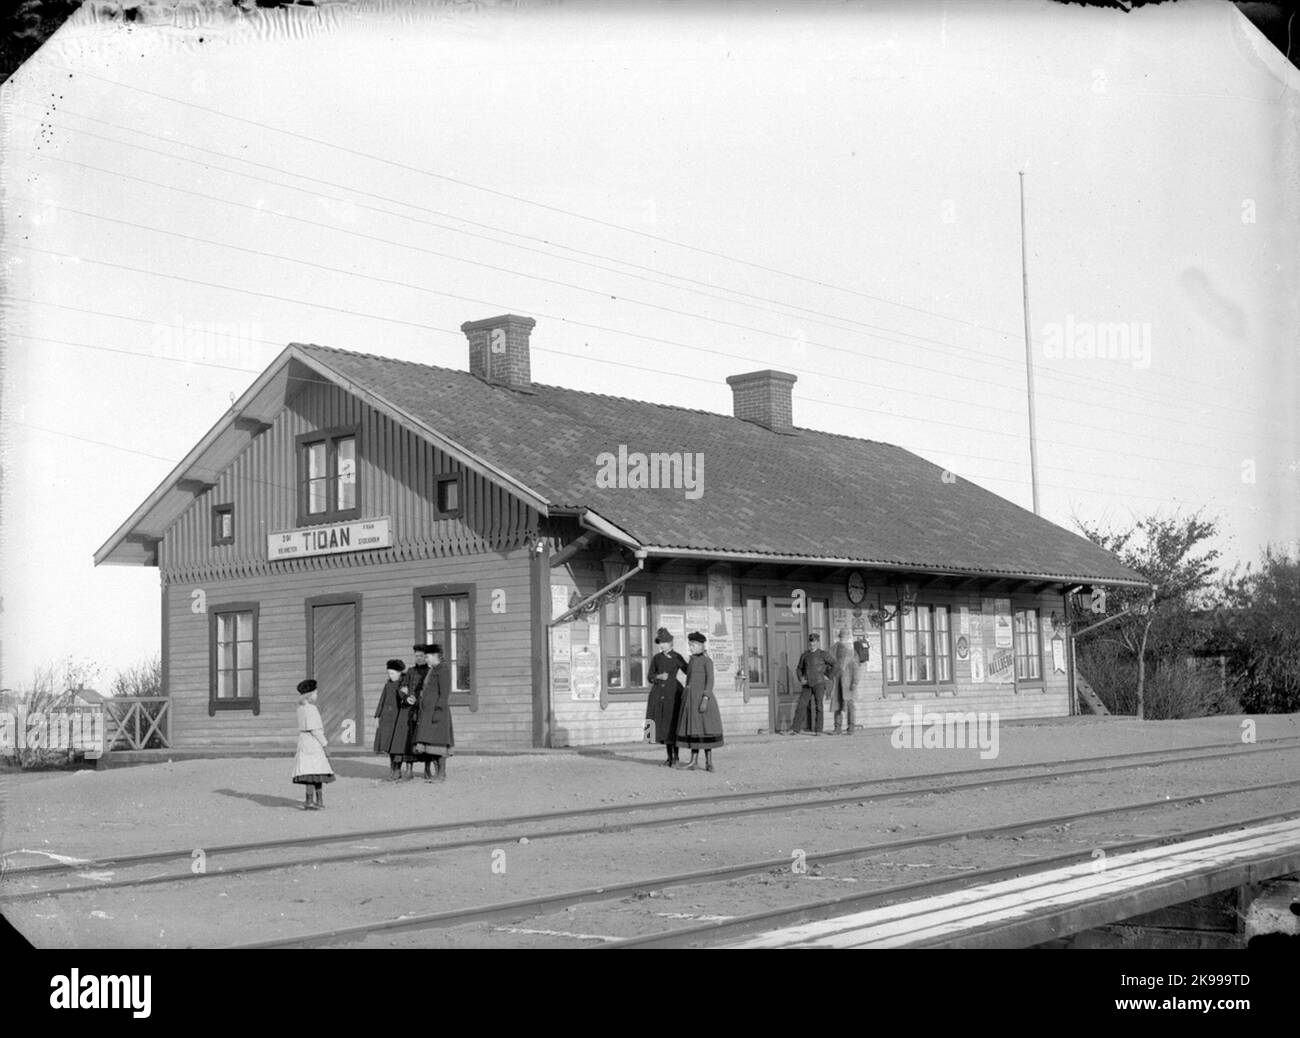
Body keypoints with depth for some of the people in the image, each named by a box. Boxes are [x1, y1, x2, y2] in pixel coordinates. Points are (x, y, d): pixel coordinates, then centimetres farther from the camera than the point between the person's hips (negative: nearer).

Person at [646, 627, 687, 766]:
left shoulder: (677, 657, 0)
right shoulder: (656, 658, 11)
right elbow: (650, 677, 10)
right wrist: (659, 676, -9)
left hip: (673, 692, -4)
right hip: (659, 693, 4)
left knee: (673, 724, -7)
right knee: (663, 725, 5)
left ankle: (676, 756, 3)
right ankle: (669, 757, 12)